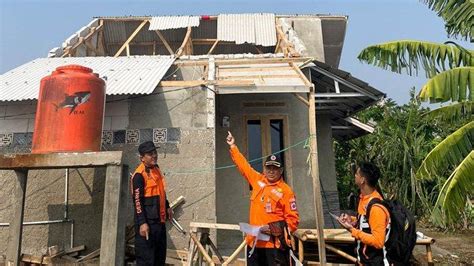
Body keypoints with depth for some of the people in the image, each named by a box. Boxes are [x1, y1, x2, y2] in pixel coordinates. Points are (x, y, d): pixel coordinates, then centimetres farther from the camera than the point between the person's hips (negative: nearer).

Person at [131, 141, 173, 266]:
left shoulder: (156, 169, 10)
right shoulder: (139, 175, -16)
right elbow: (137, 201, -19)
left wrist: (167, 207, 25)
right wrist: (142, 223, -22)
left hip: (159, 219, 9)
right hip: (147, 221, -9)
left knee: (160, 253, 18)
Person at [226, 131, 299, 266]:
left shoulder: (286, 191, -5)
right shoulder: (257, 180, 8)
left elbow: (293, 220, -5)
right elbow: (243, 165, 19)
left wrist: (274, 229, -15)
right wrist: (233, 146, 23)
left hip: (275, 245, -5)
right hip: (254, 242, 5)